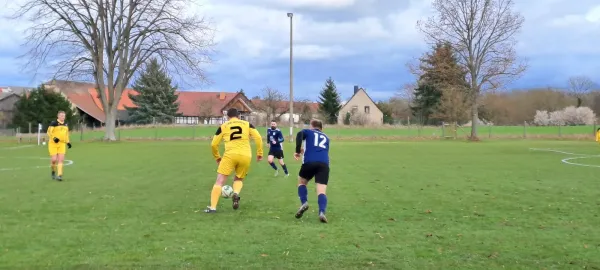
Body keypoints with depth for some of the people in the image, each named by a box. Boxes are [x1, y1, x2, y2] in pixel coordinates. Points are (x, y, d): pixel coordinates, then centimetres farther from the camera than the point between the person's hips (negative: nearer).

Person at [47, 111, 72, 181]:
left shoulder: (65, 124, 12)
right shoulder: (53, 123, -7)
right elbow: (49, 132, -9)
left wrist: (68, 142, 13)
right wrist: (54, 138, -24)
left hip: (62, 144, 4)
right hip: (53, 144, -4)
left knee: (61, 159, -6)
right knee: (54, 160, -7)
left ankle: (59, 175, -6)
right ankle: (53, 171, 22)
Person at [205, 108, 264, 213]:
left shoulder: (223, 126, 14)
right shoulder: (247, 124, 17)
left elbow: (214, 144, 12)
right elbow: (258, 138, 5)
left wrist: (217, 157, 27)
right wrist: (259, 153, 12)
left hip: (230, 155, -2)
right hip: (245, 156, 2)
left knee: (220, 181, 2)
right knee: (239, 179, 23)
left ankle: (213, 207, -7)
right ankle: (236, 194, -9)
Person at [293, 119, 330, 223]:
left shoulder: (308, 132, 23)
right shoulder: (326, 137, 34)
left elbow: (299, 135, -1)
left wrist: (298, 151, 3)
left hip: (309, 162, -2)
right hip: (324, 164, 2)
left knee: (301, 182, 25)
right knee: (322, 191, -4)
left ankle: (304, 203, 3)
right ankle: (322, 212, -28)